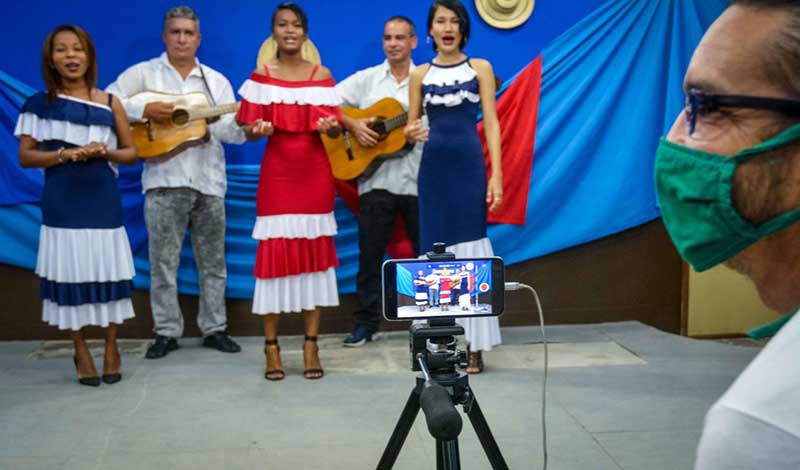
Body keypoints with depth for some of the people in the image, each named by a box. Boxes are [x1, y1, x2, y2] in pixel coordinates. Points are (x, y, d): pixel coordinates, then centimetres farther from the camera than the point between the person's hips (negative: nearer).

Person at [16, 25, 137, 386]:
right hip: (62, 204, -1)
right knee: (69, 274, 3)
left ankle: (111, 349, 20)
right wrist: (65, 154, -14)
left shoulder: (109, 103, 4)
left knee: (108, 273, 3)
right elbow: (25, 156, 0)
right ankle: (81, 353, 18)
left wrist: (104, 152, -11)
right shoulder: (41, 103, 2)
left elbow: (131, 153, 8)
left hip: (103, 202, 1)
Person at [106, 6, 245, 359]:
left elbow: (230, 128, 4)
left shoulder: (217, 81, 13)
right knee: (163, 262, 1)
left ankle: (214, 329, 18)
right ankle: (167, 332, 12)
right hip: (164, 180, -2)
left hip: (209, 180, 3)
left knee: (213, 261, 8)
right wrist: (146, 110, -17)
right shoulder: (143, 74, 5)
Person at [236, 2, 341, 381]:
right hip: (276, 174, -1)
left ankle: (311, 345, 9)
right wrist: (260, 128, -19)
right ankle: (271, 348, 6)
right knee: (274, 252, -3)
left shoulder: (321, 76, 6)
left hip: (315, 174, 1)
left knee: (315, 253, 2)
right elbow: (249, 130, 2)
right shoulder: (260, 77, 3)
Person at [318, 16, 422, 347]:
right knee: (370, 253, 5)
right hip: (376, 179, 1)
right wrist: (352, 124, -12)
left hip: (419, 179, 0)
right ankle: (367, 321, 16)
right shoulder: (366, 79, 8)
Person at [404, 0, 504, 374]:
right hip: (433, 167, 2)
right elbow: (411, 127, 11)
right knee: (436, 250, 3)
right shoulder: (420, 74, 10)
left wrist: (496, 176, -10)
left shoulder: (480, 68, 5)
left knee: (470, 249, -3)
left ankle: (474, 345, 2)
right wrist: (410, 133, -14)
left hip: (470, 164, -2)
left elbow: (491, 123, -1)